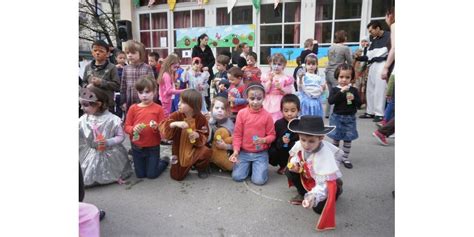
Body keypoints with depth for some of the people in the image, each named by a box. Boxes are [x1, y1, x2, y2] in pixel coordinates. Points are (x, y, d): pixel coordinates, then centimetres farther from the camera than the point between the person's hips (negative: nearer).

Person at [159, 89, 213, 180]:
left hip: (194, 149, 0)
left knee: (206, 152, -31)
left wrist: (198, 136, -28)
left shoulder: (201, 119, -15)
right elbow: (162, 128, -24)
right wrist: (174, 124, -42)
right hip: (179, 150, 1)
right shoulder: (176, 115, -16)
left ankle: (201, 168, 4)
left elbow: (205, 137, -6)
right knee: (177, 176, 0)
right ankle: (187, 166, 35)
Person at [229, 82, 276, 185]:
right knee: (237, 176, -9)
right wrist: (236, 150, -13)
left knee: (259, 180, -13)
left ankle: (258, 166, 20)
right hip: (244, 152, 1)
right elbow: (237, 134, -2)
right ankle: (249, 165, 22)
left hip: (261, 153, -1)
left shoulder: (267, 115, -8)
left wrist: (264, 140, -23)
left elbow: (272, 135, -2)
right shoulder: (241, 113, -6)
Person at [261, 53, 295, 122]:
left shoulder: (286, 78, 0)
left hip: (280, 103, -2)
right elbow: (264, 91, -4)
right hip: (269, 103, 2)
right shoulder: (266, 76, 4)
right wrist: (270, 80, -13)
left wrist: (280, 88, -15)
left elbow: (289, 93, -1)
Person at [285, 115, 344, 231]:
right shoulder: (299, 145, -22)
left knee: (318, 207, -17)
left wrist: (314, 196, -55)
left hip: (328, 181, -5)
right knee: (290, 172, -15)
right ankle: (303, 194, 11)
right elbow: (294, 156, 2)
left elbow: (323, 183, -40)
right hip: (309, 176, 5)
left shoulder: (325, 156, -40)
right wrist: (294, 163, -21)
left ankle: (337, 190, 13)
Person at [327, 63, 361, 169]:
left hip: (350, 118, 2)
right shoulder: (335, 89, -5)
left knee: (348, 139, 7)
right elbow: (330, 101, -21)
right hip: (337, 117, -2)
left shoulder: (354, 90, 1)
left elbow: (359, 104, 3)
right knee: (336, 138, 8)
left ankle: (345, 158, 21)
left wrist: (353, 99, -18)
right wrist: (341, 91, -27)